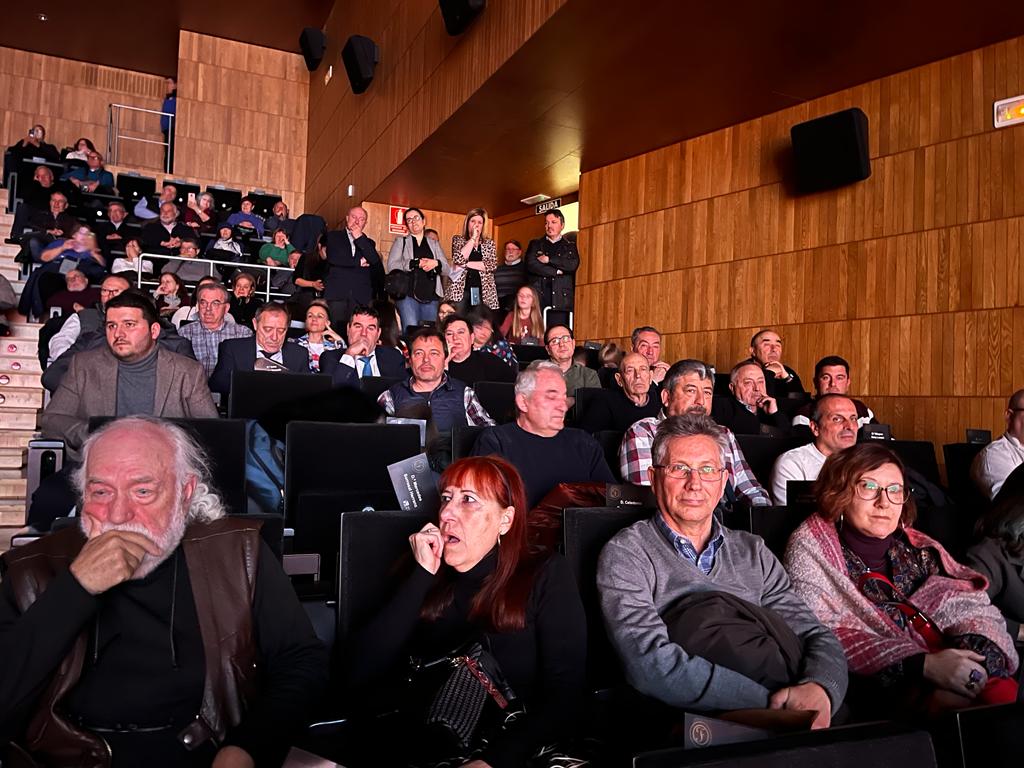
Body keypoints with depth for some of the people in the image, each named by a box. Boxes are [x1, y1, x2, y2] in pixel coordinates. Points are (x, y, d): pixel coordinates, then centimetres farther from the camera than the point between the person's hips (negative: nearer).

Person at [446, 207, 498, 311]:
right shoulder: (457, 239, 9)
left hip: (483, 291, 2)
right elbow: (459, 260, -9)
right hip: (460, 290, -1)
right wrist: (473, 238, -8)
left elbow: (493, 265, -3)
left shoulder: (489, 243, 13)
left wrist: (466, 264, -7)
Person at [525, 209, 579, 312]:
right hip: (538, 297, 0)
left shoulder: (570, 245, 15)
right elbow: (530, 265, -1)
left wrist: (548, 260, -3)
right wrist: (556, 271, -3)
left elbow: (573, 264, -4)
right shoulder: (535, 244, 16)